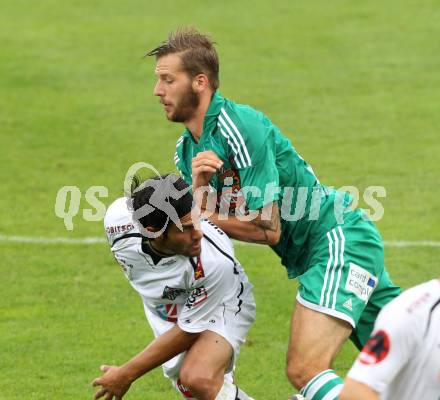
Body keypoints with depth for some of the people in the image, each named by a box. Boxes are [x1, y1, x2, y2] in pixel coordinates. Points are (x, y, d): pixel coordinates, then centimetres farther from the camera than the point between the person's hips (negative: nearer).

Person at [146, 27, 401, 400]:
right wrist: (198, 188, -17)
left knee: (304, 370, -23)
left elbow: (268, 229, -19)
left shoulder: (241, 127, -20)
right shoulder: (187, 150, 7)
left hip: (341, 240, -10)